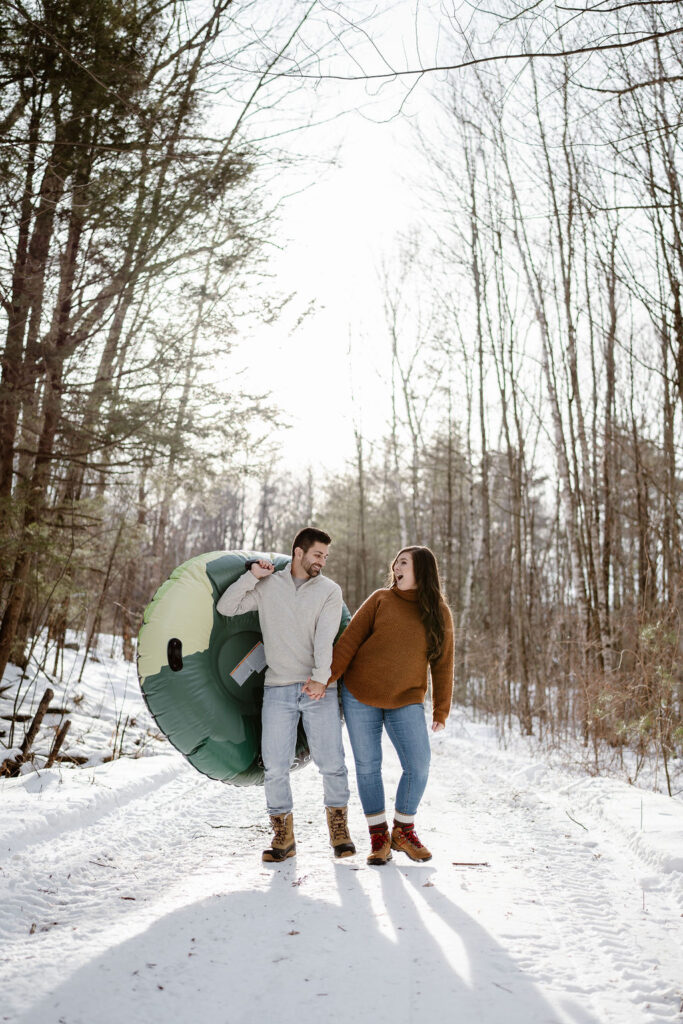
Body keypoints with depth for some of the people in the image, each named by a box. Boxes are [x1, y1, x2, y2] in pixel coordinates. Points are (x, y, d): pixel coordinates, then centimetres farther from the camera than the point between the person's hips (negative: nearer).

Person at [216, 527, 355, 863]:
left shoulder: (329, 590, 5)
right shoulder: (267, 586, 9)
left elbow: (325, 638, -7)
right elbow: (226, 607, 7)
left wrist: (320, 677, -20)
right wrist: (251, 576, -2)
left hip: (318, 688, 0)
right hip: (278, 689, 1)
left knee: (332, 763, -1)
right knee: (276, 767, 1)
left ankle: (339, 828, 18)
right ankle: (283, 836, 16)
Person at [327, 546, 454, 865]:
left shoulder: (439, 613, 3)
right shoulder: (381, 600, 0)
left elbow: (443, 664, 5)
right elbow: (349, 640, -2)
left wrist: (441, 710, 4)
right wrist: (327, 677, -10)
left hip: (406, 701, 1)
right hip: (360, 695, 0)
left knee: (418, 765, -8)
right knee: (367, 765, 3)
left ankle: (403, 831, 15)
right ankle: (378, 835, 19)